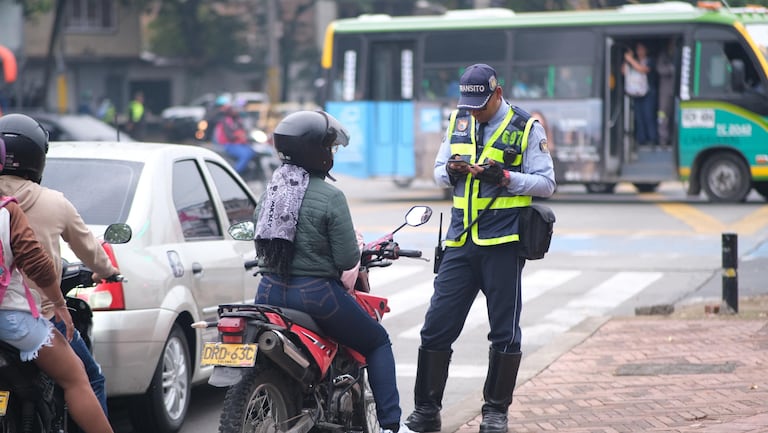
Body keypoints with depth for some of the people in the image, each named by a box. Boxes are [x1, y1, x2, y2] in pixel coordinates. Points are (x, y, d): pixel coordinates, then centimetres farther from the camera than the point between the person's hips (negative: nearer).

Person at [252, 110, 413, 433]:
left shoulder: (271, 189, 6)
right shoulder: (330, 197, -13)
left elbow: (259, 238, 12)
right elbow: (347, 260, -14)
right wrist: (356, 248, 7)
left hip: (269, 292, 6)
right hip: (316, 293, -5)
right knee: (378, 341, 14)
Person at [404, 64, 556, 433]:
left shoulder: (526, 127, -2)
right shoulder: (458, 121, 12)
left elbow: (546, 183, -5)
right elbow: (438, 172, 17)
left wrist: (504, 176, -19)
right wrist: (451, 171, -6)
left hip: (503, 241, -4)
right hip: (461, 240, 4)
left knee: (505, 332, 2)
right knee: (436, 326, 1)